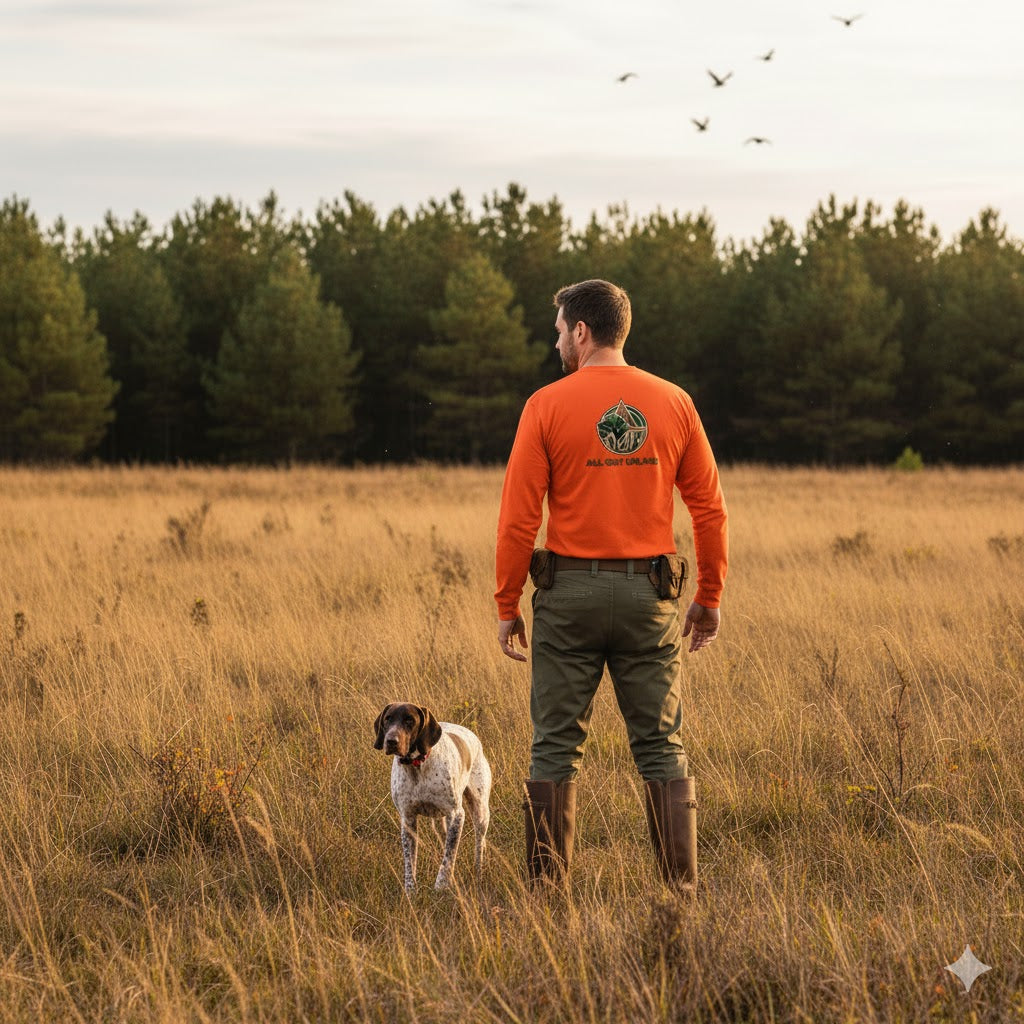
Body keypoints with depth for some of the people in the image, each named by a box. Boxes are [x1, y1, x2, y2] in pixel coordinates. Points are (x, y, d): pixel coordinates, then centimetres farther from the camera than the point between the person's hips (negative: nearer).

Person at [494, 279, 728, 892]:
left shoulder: (547, 406, -5)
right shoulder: (673, 403, 3)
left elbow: (518, 518, -7)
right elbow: (710, 508, 4)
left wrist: (508, 606, 1)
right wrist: (710, 598, 12)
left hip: (569, 591, -2)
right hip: (650, 594, 2)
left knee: (557, 749, 5)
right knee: (662, 749, 7)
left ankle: (547, 889, 5)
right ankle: (683, 888, 4)